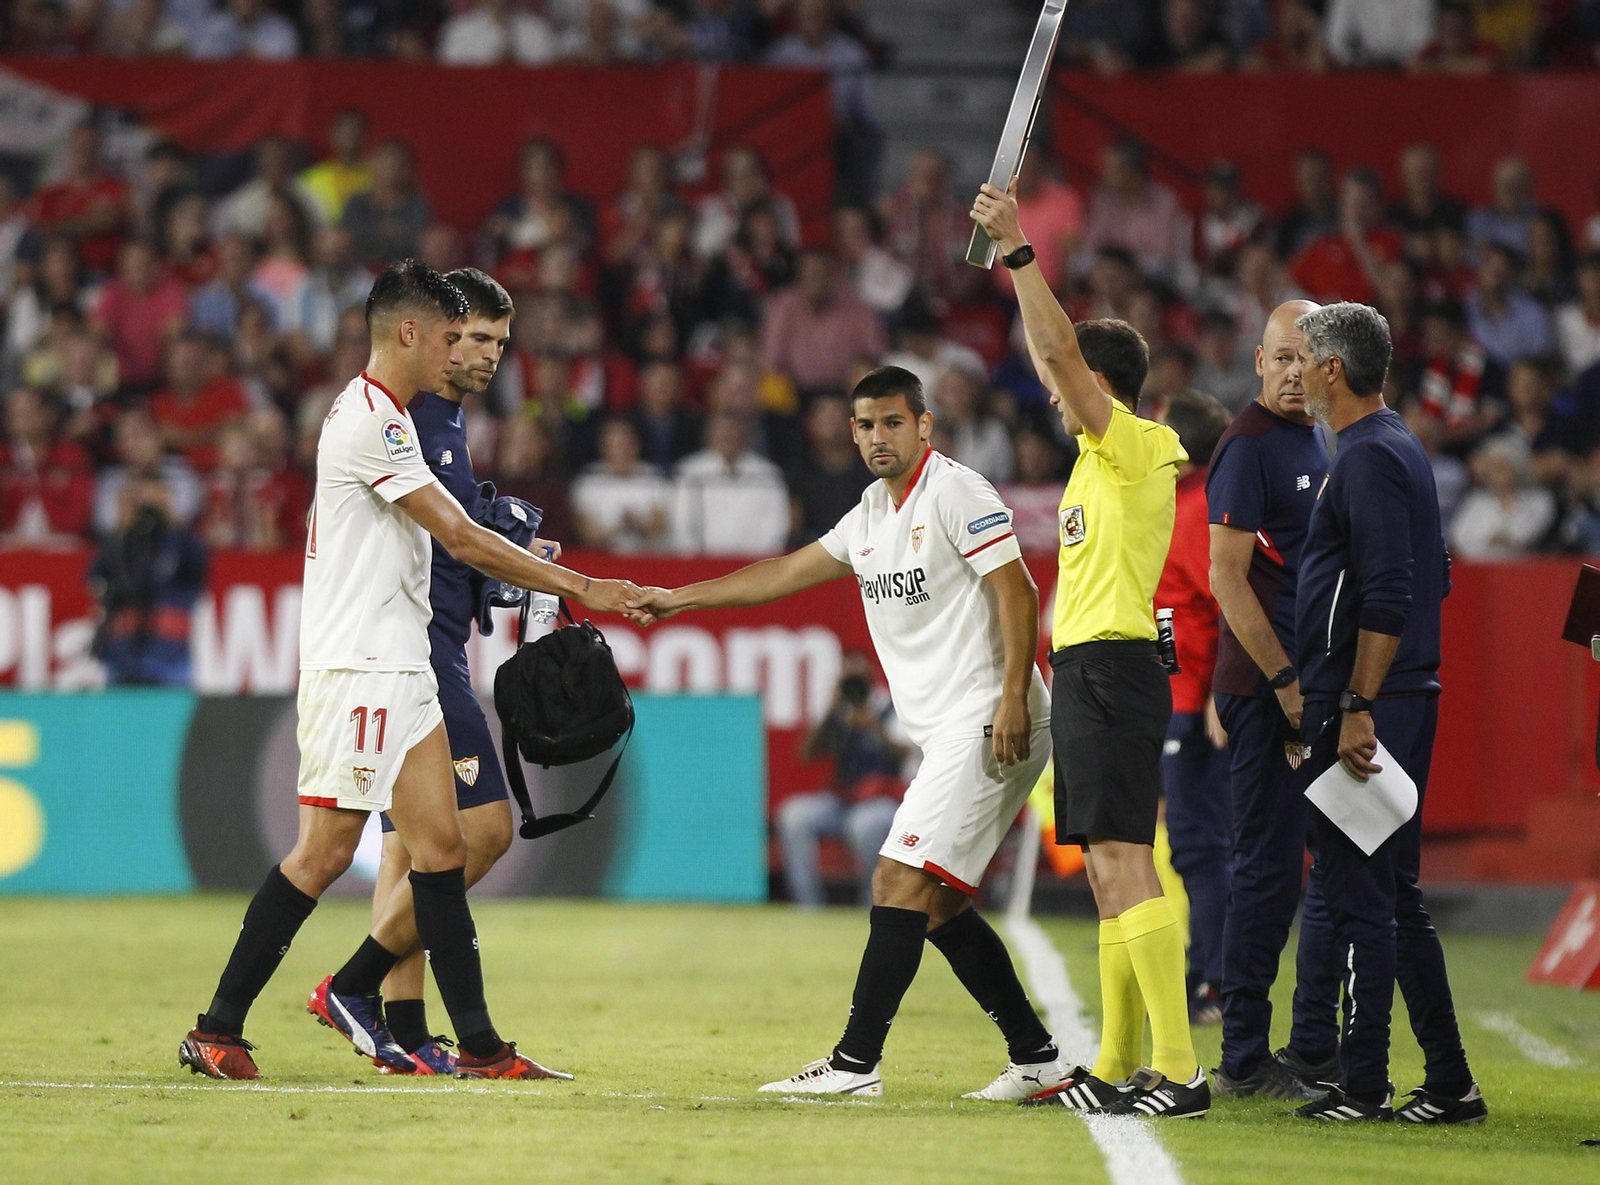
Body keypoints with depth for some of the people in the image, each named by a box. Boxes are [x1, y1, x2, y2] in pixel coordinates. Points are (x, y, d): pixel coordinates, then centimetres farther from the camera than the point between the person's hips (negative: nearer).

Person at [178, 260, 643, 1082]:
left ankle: (479, 1045, 3)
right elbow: (461, 538, -16)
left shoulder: (383, 418, 18)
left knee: (440, 845, 4)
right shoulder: (368, 420, -14)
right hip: (354, 668, -10)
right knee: (326, 851, -8)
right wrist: (577, 586, -11)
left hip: (399, 672, 10)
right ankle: (216, 1031, -2)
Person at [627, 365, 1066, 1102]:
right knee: (937, 903, 9)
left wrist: (1012, 697, -23)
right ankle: (1036, 1059, 13)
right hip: (946, 736, 10)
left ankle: (856, 1062, -14)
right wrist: (679, 598, 26)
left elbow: (1014, 591, -15)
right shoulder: (872, 515, 18)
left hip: (988, 723, -10)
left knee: (900, 881, -13)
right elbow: (786, 574, 26)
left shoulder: (955, 493, -9)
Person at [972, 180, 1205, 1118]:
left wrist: (1020, 250, -18)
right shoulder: (1103, 454, 16)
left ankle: (1180, 1071, -23)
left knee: (1124, 863, -16)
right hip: (1088, 670, 10)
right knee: (1108, 872, 11)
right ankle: (1120, 1067, 14)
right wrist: (1012, 252, 29)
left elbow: (1059, 350, -19)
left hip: (1112, 669, -10)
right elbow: (1052, 354, 28)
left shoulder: (1137, 445, -8)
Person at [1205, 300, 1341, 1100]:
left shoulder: (1322, 445, 17)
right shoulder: (1249, 446, -9)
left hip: (1317, 685, 9)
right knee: (1269, 868, -7)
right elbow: (1227, 576, -15)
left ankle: (1316, 1050, 19)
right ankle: (1245, 1058, -3)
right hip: (1266, 684, -9)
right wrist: (1285, 682, -18)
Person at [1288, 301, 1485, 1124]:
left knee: (1359, 899, -7)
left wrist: (1357, 708, -23)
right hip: (1404, 705, 10)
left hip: (1364, 709, -10)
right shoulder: (1402, 450, 17)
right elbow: (1431, 580, 23)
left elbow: (1389, 598, -22)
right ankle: (1449, 1086, 13)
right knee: (1395, 896, 12)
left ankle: (1363, 1086, -5)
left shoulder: (1368, 459, -14)